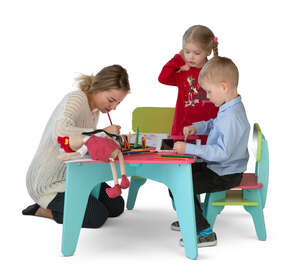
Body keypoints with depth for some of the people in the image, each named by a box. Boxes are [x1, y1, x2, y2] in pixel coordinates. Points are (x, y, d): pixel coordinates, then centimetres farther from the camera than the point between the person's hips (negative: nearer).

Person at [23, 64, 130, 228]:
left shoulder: (95, 107, 6)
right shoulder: (76, 99, -23)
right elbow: (60, 132, -43)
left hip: (72, 174, 10)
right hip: (47, 182, -10)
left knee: (116, 206, 7)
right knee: (97, 216, -19)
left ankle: (55, 205, 17)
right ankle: (43, 210, 1)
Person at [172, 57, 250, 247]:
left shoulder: (232, 117, -29)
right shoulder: (228, 108, 4)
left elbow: (222, 152, -33)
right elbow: (214, 125, 25)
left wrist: (189, 149, -31)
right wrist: (196, 127, 6)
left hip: (225, 175, -11)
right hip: (216, 166, 11)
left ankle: (205, 233, -9)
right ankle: (194, 218, 36)